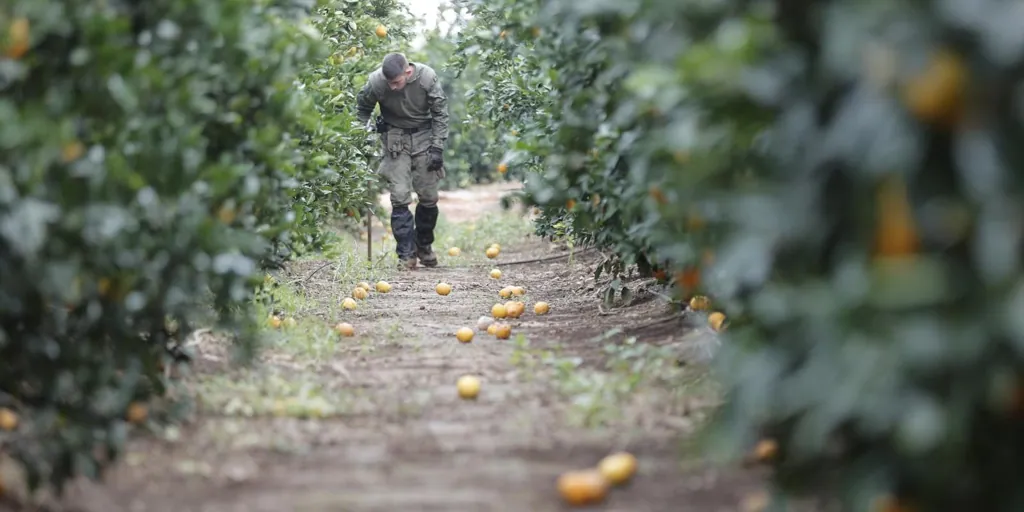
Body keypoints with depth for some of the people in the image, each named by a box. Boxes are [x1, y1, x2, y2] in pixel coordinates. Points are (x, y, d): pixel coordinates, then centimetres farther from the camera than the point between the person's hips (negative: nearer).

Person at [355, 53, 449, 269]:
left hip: (424, 134, 0)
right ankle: (406, 253, -3)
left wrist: (437, 148, -11)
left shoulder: (427, 77, -22)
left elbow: (440, 113, -9)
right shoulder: (376, 81, -21)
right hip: (395, 138, 0)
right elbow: (362, 107, 1)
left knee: (429, 197, 2)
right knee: (399, 196, -9)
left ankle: (424, 245, 23)